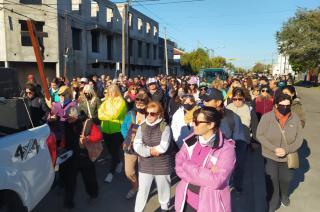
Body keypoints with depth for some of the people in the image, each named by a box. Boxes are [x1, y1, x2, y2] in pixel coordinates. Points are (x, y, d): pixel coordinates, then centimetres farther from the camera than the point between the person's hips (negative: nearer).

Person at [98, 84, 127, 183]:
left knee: (115, 150, -4)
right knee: (110, 150, 16)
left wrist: (105, 115, -7)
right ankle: (118, 163, 41)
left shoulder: (120, 101, -8)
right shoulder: (105, 101, 10)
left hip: (117, 130, -6)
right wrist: (109, 116, -15)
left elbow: (114, 114, -19)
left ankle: (111, 172, 3)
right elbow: (100, 114, 1)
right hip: (106, 130, 6)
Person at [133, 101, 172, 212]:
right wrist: (151, 151, -21)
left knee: (163, 190, 18)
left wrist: (146, 149, -14)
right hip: (145, 165, 2)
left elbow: (163, 147, -21)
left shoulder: (165, 127, -11)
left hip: (162, 165, -2)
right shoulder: (142, 127, 0)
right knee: (142, 191, 10)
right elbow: (136, 146, -8)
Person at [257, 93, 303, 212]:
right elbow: (260, 135, -14)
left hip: (288, 157, 2)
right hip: (270, 156, -2)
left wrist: (286, 150, -23)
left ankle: (284, 195, 56)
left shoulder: (295, 118, -12)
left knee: (286, 179, 23)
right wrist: (274, 149, -23)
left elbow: (299, 139, -9)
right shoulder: (267, 117, -17)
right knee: (272, 181, 9)